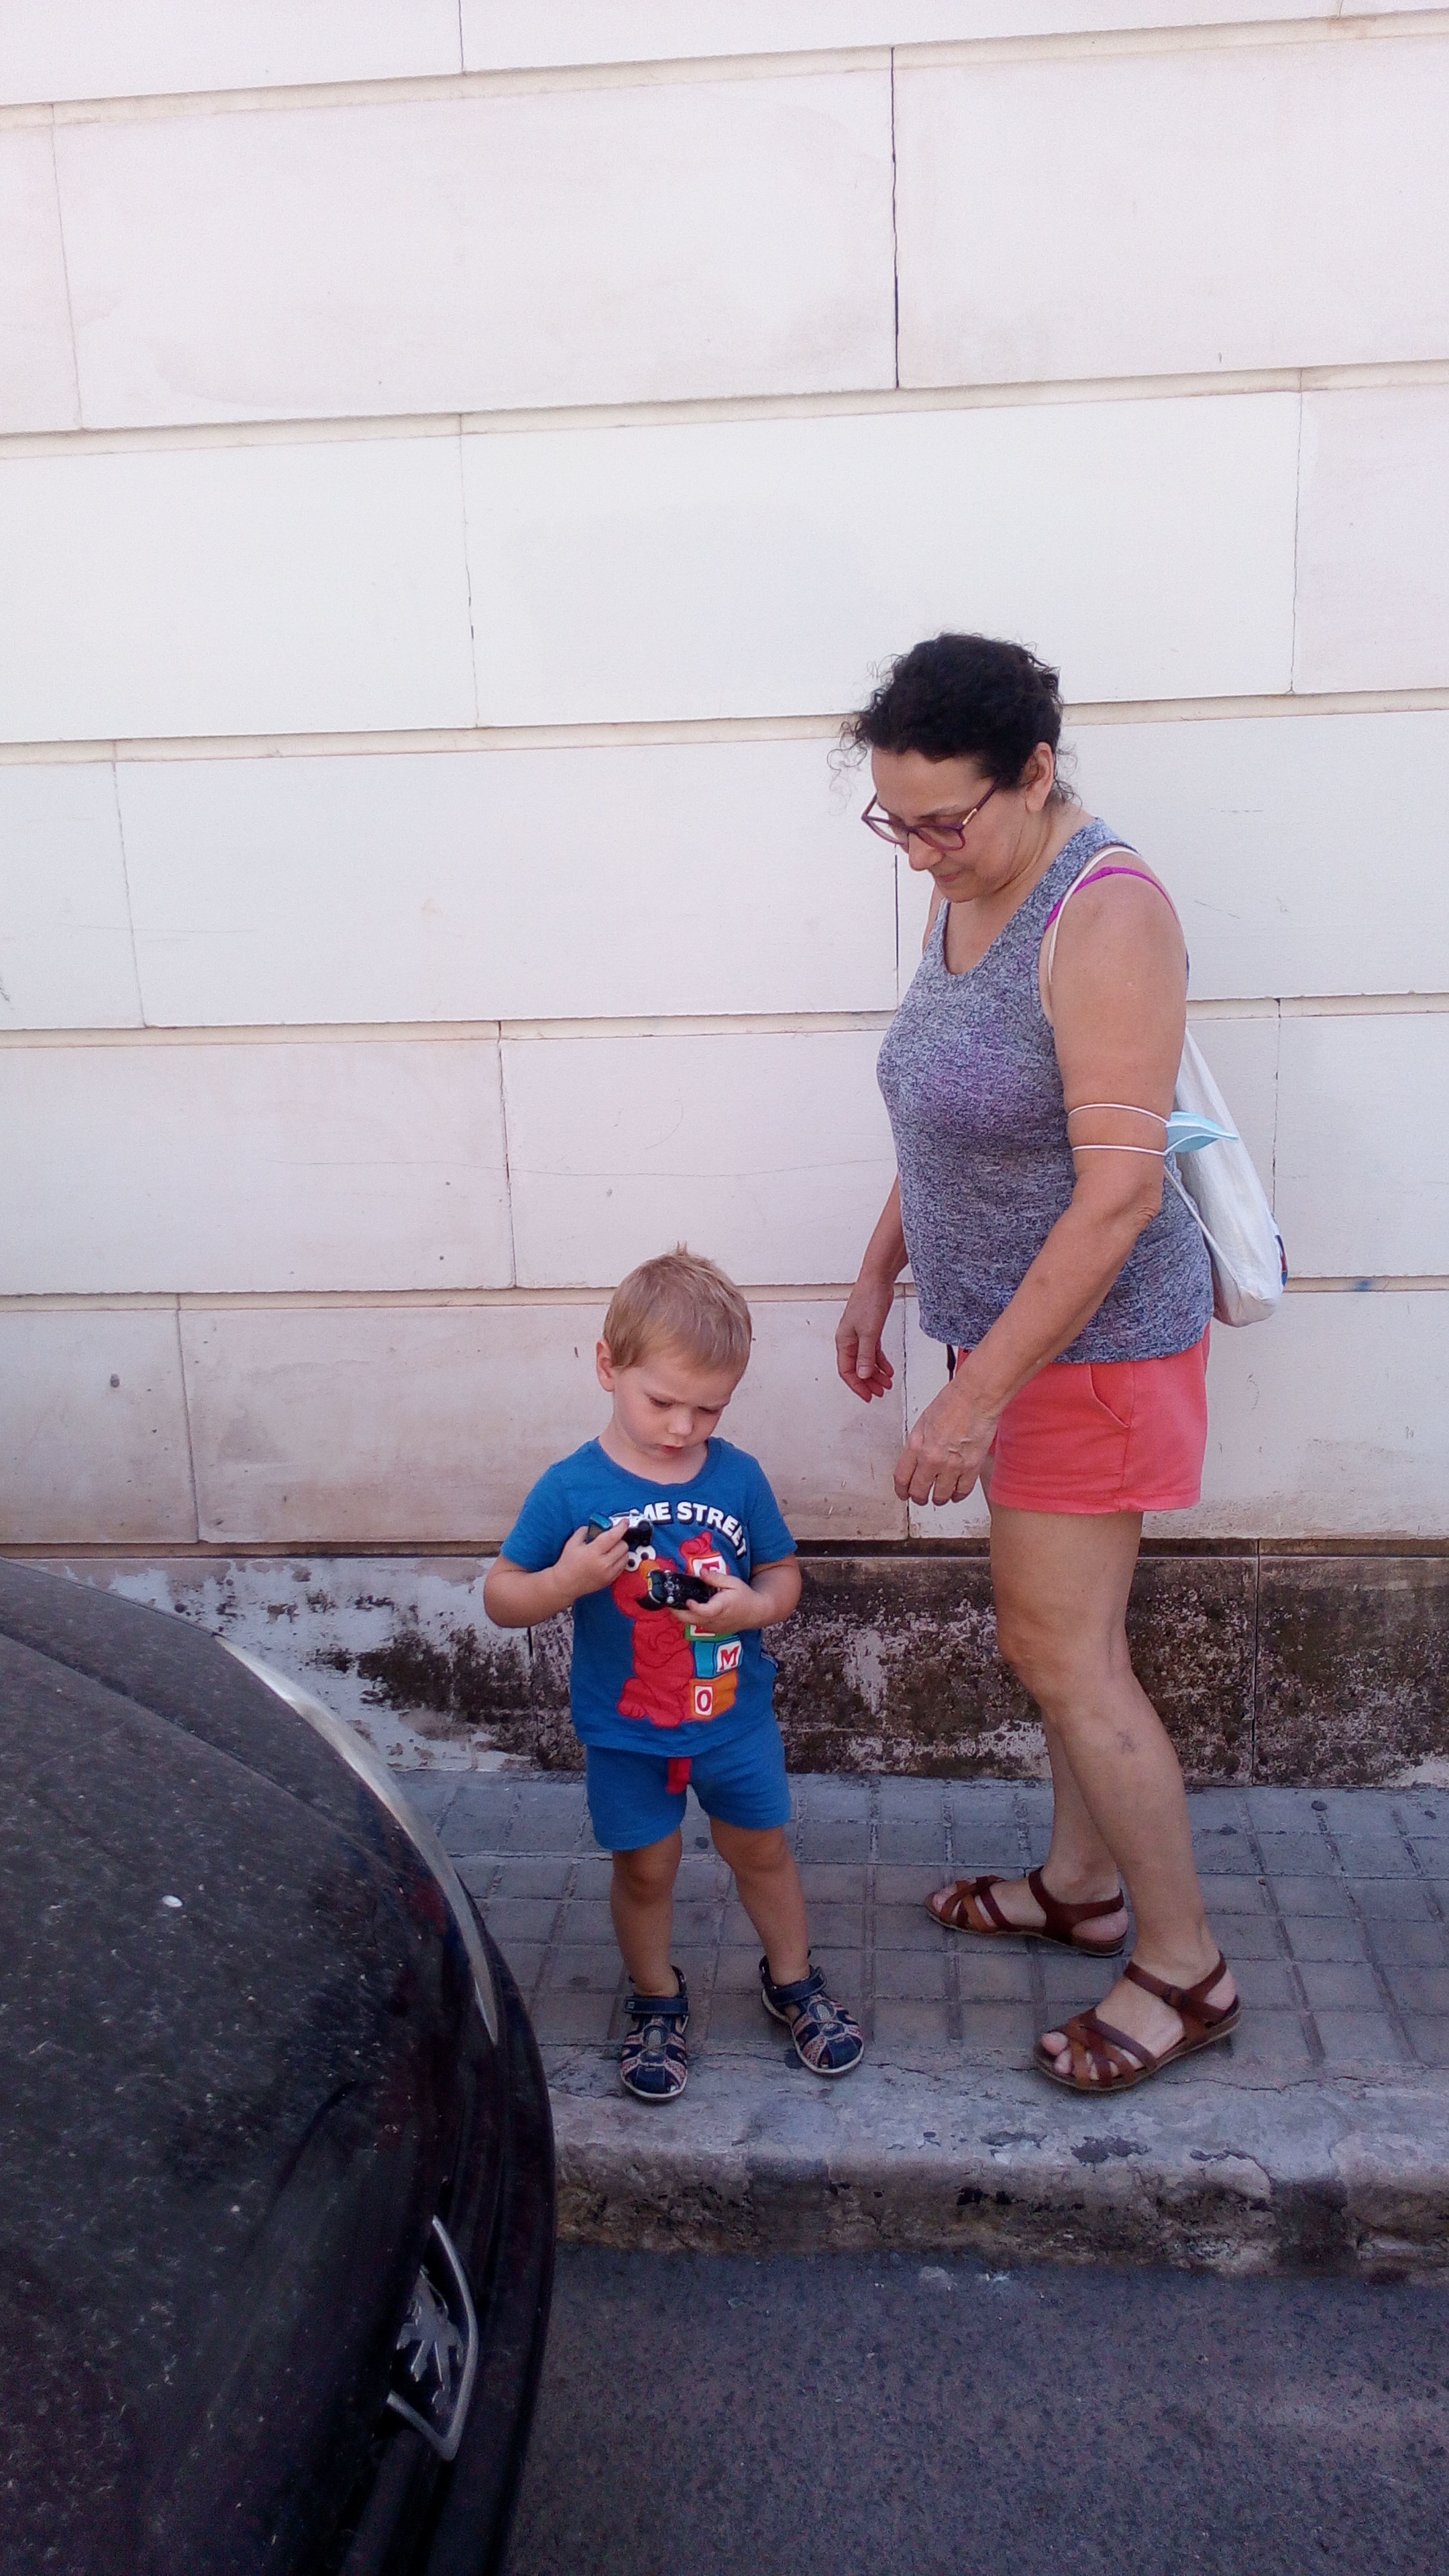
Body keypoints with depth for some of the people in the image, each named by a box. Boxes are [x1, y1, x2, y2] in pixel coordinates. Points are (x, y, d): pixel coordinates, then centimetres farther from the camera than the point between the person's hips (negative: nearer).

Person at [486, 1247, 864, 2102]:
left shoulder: (738, 1476, -10)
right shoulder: (572, 1491, -17)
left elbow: (784, 1572, 2)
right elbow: (501, 1598, -11)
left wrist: (757, 1605, -20)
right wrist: (566, 1581, -31)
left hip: (736, 1717, 2)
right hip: (627, 1733, -2)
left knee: (761, 1846, 18)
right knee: (647, 1866, 14)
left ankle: (793, 1979, 43)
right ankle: (658, 2001, 39)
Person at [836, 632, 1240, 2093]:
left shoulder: (1105, 915, -23)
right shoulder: (964, 896, 5)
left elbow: (1117, 1188, -26)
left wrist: (980, 1396, -24)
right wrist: (879, 1274, 17)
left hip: (1092, 1342, -8)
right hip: (1008, 1328, 8)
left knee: (1066, 1656, -1)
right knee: (1051, 1631, 18)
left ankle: (1187, 1970, 17)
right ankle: (1083, 1886, 37)